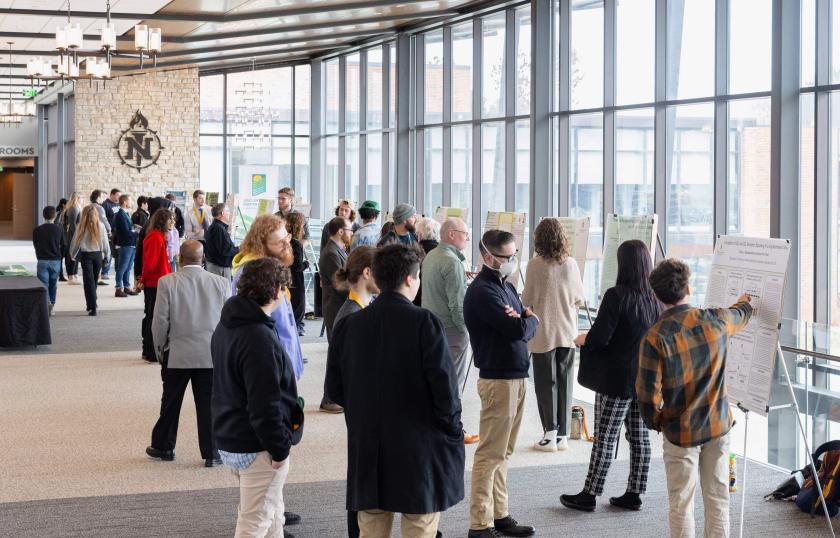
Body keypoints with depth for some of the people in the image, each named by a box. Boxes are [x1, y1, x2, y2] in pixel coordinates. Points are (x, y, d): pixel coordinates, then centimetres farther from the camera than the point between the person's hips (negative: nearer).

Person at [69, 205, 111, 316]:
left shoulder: (81, 226, -7)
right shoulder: (101, 225, -4)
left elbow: (75, 241, 1)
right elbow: (105, 242, 1)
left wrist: (73, 255, 17)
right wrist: (107, 256, 13)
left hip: (86, 255, -2)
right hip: (98, 255, 2)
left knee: (89, 282, -1)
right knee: (94, 280, 16)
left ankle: (92, 308, -7)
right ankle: (92, 303, 27)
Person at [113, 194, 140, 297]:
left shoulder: (126, 214, 14)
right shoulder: (120, 215, -15)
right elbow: (126, 232, -19)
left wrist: (134, 231, 4)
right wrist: (137, 234, -10)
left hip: (131, 245, 9)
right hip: (125, 245, -9)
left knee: (128, 268, 15)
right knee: (122, 268, -4)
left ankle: (127, 287, 23)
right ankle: (118, 289, 0)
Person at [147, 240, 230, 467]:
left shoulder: (167, 282, -9)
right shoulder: (221, 283, -3)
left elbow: (160, 321, -7)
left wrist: (159, 348, 7)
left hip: (177, 354, -1)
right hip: (211, 355, 1)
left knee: (170, 402, 14)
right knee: (209, 404, 6)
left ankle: (163, 447, 27)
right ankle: (211, 454, 8)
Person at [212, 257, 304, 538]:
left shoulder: (225, 326, 8)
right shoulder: (259, 338, -23)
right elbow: (264, 404, -25)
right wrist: (280, 448, -16)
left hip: (229, 438, 9)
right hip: (257, 445, -9)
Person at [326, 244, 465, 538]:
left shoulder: (348, 325, 0)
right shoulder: (424, 323, -13)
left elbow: (334, 389, 5)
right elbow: (444, 385, -15)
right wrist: (454, 430, 0)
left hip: (366, 449, 4)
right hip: (418, 450, -4)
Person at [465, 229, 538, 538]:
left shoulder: (505, 286, 14)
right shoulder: (483, 291, -17)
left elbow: (529, 325, 9)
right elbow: (519, 331, -22)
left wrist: (523, 319, -13)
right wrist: (530, 320, -1)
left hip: (516, 377, 9)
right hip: (498, 379, -9)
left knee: (503, 453, 15)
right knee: (490, 454, -5)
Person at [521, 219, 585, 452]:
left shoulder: (535, 265, -12)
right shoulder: (571, 264, -3)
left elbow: (527, 300, -7)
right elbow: (579, 299, 5)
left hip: (544, 333, -3)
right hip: (567, 332, 3)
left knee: (546, 382, 4)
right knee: (564, 381, 9)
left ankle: (550, 433, 0)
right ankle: (563, 434, 13)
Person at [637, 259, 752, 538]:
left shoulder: (654, 338, -19)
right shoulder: (715, 320, -6)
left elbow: (648, 392, -17)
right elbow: (741, 315, 19)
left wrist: (655, 421, 4)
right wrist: (744, 302, 43)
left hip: (680, 432, -3)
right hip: (718, 425, 3)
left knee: (681, 504, 7)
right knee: (717, 499, 12)